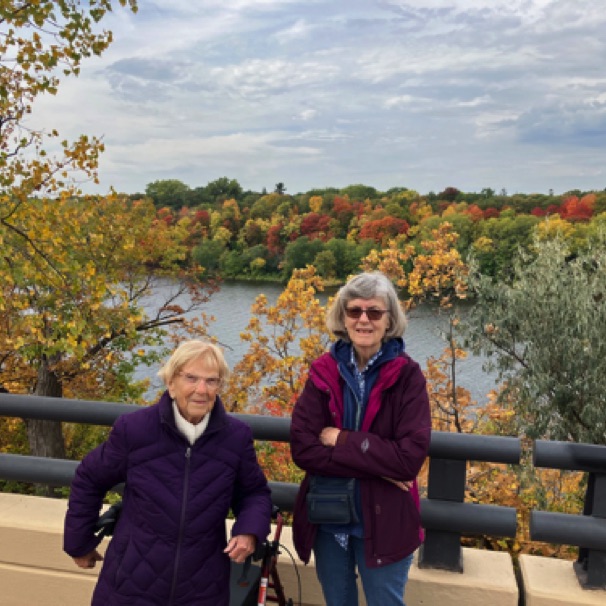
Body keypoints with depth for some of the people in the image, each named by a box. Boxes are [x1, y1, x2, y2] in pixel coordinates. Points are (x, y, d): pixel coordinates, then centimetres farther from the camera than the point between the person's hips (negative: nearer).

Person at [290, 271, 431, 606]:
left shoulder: (407, 376, -12)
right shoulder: (323, 372, -6)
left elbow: (410, 456, -20)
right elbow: (302, 448, -14)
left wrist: (342, 440, -18)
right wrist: (376, 467, -20)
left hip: (384, 523, -3)